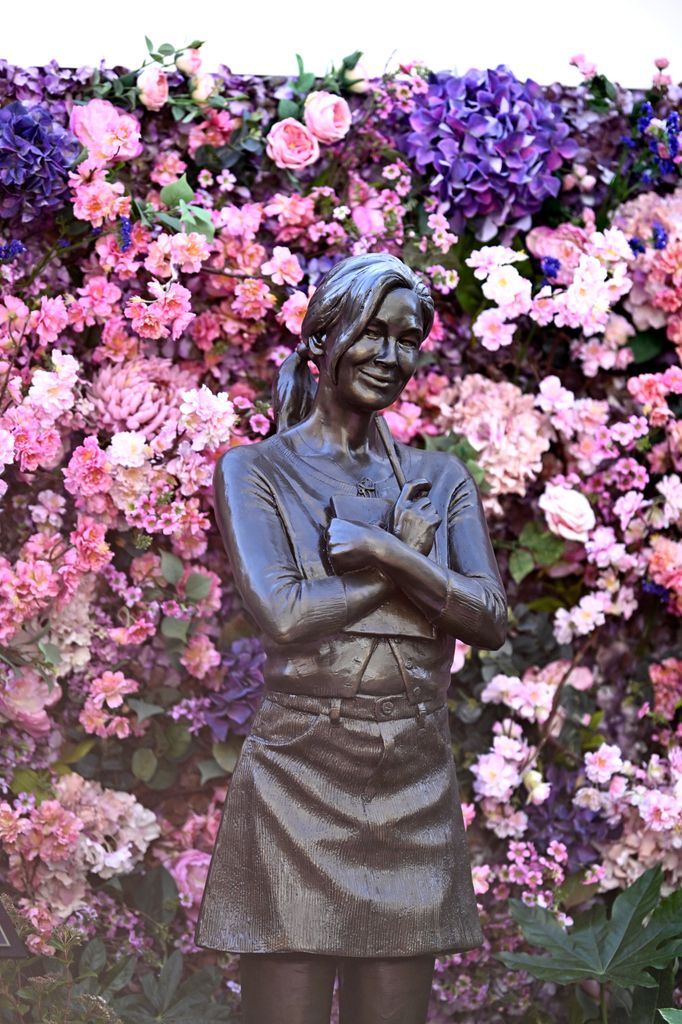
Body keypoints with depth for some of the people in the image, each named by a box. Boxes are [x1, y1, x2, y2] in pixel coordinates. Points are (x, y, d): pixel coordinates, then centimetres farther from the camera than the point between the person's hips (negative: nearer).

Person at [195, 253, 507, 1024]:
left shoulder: (440, 480, 13)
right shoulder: (255, 471, 2)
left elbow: (491, 620, 1)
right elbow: (284, 614, -12)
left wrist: (386, 552, -11)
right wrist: (414, 558, -4)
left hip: (416, 786, 4)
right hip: (298, 780, -4)